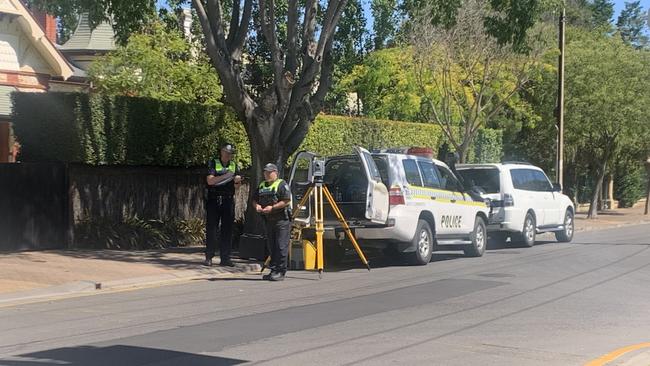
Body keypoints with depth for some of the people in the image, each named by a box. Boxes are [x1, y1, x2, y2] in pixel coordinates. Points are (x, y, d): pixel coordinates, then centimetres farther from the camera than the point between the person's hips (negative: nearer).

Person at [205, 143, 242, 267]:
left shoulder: (233, 165, 14)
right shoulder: (213, 163, 0)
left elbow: (237, 184, 19)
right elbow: (210, 180, -13)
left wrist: (237, 180, -4)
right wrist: (225, 176, -17)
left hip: (228, 201, 4)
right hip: (214, 201, -4)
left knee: (227, 229, 2)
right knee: (211, 229, -2)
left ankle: (225, 258, 5)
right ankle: (209, 257, 2)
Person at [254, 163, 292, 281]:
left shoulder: (282, 185, -7)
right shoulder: (261, 186, 15)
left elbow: (287, 201, -15)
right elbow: (255, 199, 21)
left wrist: (272, 207, -19)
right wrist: (257, 205, -1)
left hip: (281, 220, -7)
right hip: (268, 220, 8)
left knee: (281, 246, -8)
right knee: (272, 247, 10)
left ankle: (280, 272, -6)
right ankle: (274, 271, 15)